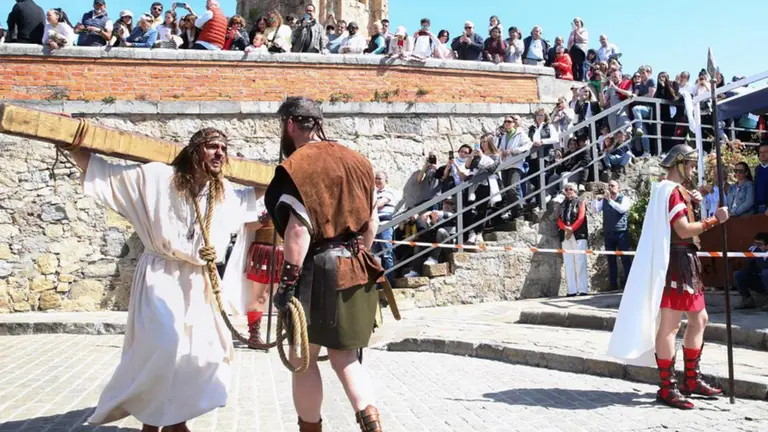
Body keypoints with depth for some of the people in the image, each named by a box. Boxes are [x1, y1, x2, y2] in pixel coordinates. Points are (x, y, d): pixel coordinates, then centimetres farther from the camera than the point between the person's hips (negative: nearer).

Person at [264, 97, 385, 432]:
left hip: (318, 271, -7)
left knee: (303, 357, 9)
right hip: (356, 270, 7)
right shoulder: (356, 161, 11)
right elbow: (372, 221, 14)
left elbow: (298, 230, -19)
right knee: (345, 358, 13)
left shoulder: (297, 165, -12)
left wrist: (287, 282, -16)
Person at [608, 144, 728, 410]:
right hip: (676, 263, -11)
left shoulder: (676, 191, 21)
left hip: (686, 264, 11)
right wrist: (714, 220, -15)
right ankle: (667, 388, -4)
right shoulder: (671, 191, -12)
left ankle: (692, 380, 23)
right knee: (670, 325, -8)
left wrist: (692, 205, 11)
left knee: (699, 319, 15)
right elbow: (684, 231, -20)